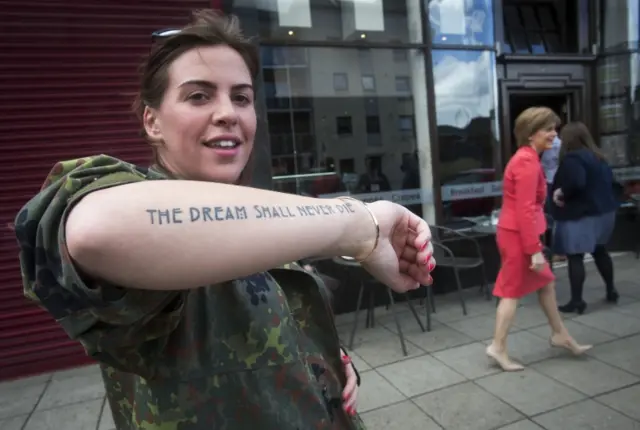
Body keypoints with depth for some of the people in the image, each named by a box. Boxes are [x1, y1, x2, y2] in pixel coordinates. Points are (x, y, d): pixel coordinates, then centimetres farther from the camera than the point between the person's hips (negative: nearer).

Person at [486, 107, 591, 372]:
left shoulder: (527, 158, 14)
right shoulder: (527, 161, -18)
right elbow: (525, 210, -23)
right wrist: (535, 249, -23)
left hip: (517, 232, 10)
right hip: (518, 235, -10)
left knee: (546, 283, 20)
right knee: (512, 291, -1)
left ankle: (560, 335, 36)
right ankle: (498, 347, 10)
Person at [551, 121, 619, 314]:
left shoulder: (572, 158, -17)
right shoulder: (597, 156, 12)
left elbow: (576, 183, -30)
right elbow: (608, 179, 19)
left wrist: (561, 192, -15)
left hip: (580, 215, -10)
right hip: (604, 210, 10)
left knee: (575, 257, -4)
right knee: (600, 251, 24)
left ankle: (576, 301, 0)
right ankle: (611, 290, 36)